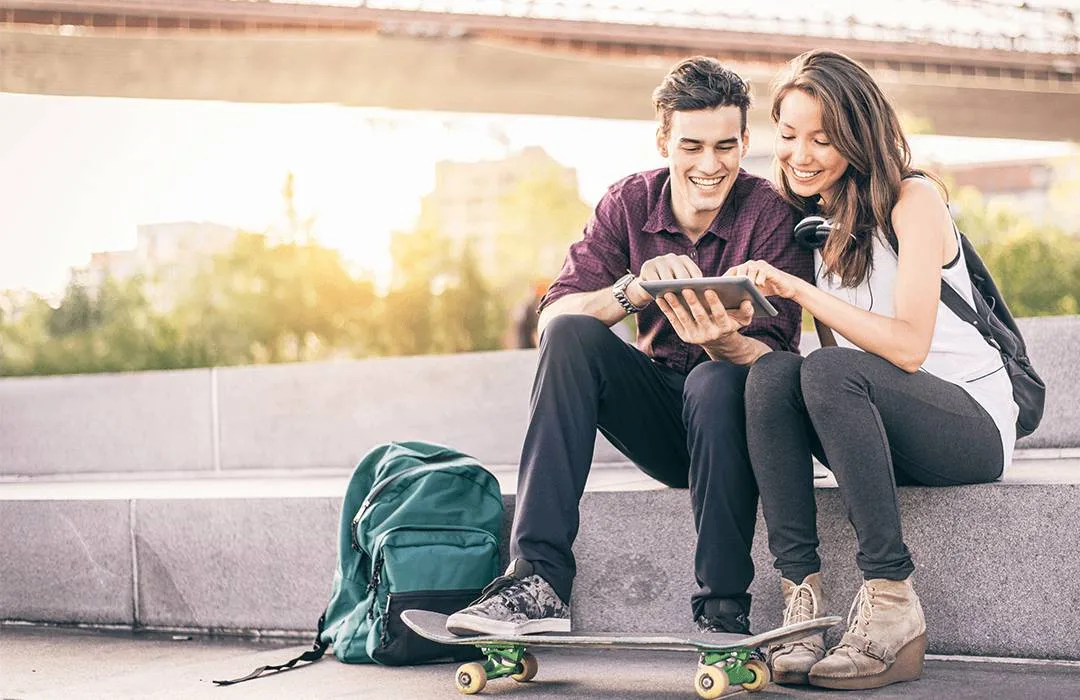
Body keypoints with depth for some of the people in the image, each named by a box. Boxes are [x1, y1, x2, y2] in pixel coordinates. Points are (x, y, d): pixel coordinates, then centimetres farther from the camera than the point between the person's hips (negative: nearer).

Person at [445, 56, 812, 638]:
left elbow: (776, 357, -23)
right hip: (659, 423, 3)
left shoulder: (770, 213, -14)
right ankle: (538, 578, -27)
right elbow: (553, 317, -14)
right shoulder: (630, 203, -4)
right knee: (572, 335, -22)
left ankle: (723, 611, -25)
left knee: (717, 381, -35)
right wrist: (635, 289, -33)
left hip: (733, 420, -3)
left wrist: (725, 342, -45)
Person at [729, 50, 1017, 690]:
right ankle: (803, 595, -29)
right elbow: (837, 344, 5)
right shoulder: (816, 219, 12)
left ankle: (893, 605, -31)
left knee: (828, 373, -33)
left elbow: (908, 345, -20)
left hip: (972, 421, -6)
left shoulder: (913, 199, -9)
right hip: (878, 430, 6)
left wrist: (799, 289, -26)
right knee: (772, 372, -23)